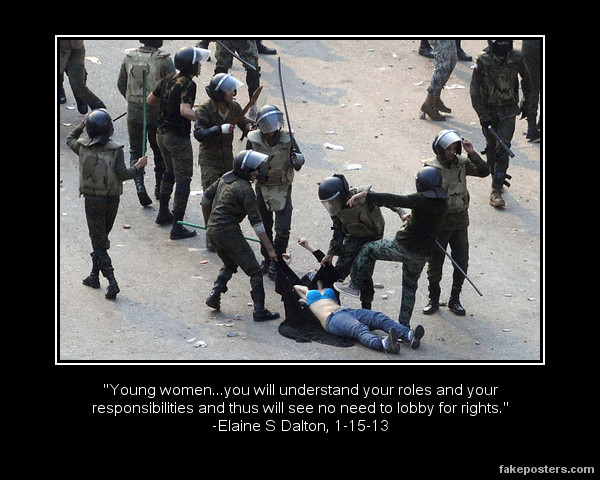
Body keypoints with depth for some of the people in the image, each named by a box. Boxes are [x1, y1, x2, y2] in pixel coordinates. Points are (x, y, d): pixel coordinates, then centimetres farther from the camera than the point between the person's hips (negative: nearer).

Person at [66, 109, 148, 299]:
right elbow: (122, 174, -16)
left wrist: (81, 126, 23)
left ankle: (112, 281, -14)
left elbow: (70, 140, 16)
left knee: (99, 241, 0)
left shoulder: (83, 146, -6)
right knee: (101, 238, 20)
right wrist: (138, 166, -2)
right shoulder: (115, 149, -12)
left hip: (92, 199, -1)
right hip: (112, 199, 1)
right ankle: (95, 275, 30)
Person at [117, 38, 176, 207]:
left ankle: (139, 185, -9)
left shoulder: (129, 57, -6)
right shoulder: (164, 60, -17)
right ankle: (160, 188, 26)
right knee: (160, 151, 17)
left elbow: (121, 84, 4)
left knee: (136, 150, 12)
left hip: (134, 112, 2)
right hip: (158, 114, -2)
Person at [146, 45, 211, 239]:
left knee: (170, 172, 27)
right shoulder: (188, 85, -21)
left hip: (162, 134, 8)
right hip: (178, 137, -8)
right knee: (183, 180, -1)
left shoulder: (169, 79, 4)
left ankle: (163, 213, 39)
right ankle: (177, 227, -2)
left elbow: (150, 100, 14)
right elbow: (185, 110, -35)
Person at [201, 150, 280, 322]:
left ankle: (214, 295, 17)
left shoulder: (226, 178, 8)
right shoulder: (245, 190, -17)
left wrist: (208, 222, 33)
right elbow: (256, 222, -18)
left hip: (213, 230, 8)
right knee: (254, 270, -1)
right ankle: (259, 310, -5)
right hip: (228, 232, -8)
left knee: (230, 264, 30)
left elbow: (206, 196, 20)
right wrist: (270, 249, -17)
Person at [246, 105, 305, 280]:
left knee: (283, 229, -9)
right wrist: (266, 174, -23)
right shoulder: (253, 140, -8)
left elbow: (300, 159, 2)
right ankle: (267, 260, 32)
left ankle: (276, 263, 2)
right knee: (265, 228, 14)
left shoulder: (287, 137, -6)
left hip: (283, 188, -1)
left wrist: (296, 159, -23)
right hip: (263, 188, 1)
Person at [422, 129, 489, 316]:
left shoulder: (462, 163, -1)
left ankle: (455, 300, 20)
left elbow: (484, 172, -7)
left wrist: (472, 154, -19)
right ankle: (433, 300, 22)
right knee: (435, 262, 8)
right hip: (438, 221, -3)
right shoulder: (430, 167, -11)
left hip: (460, 220, 3)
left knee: (462, 262, 6)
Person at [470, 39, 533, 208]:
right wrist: (483, 116, -16)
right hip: (489, 110, 0)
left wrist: (526, 104, 16)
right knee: (492, 148, 9)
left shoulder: (516, 58, -10)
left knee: (503, 148, -10)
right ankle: (497, 177, 33)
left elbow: (526, 80, 9)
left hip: (508, 111, 0)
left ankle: (496, 190, -13)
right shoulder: (483, 60, -16)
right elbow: (474, 89, -12)